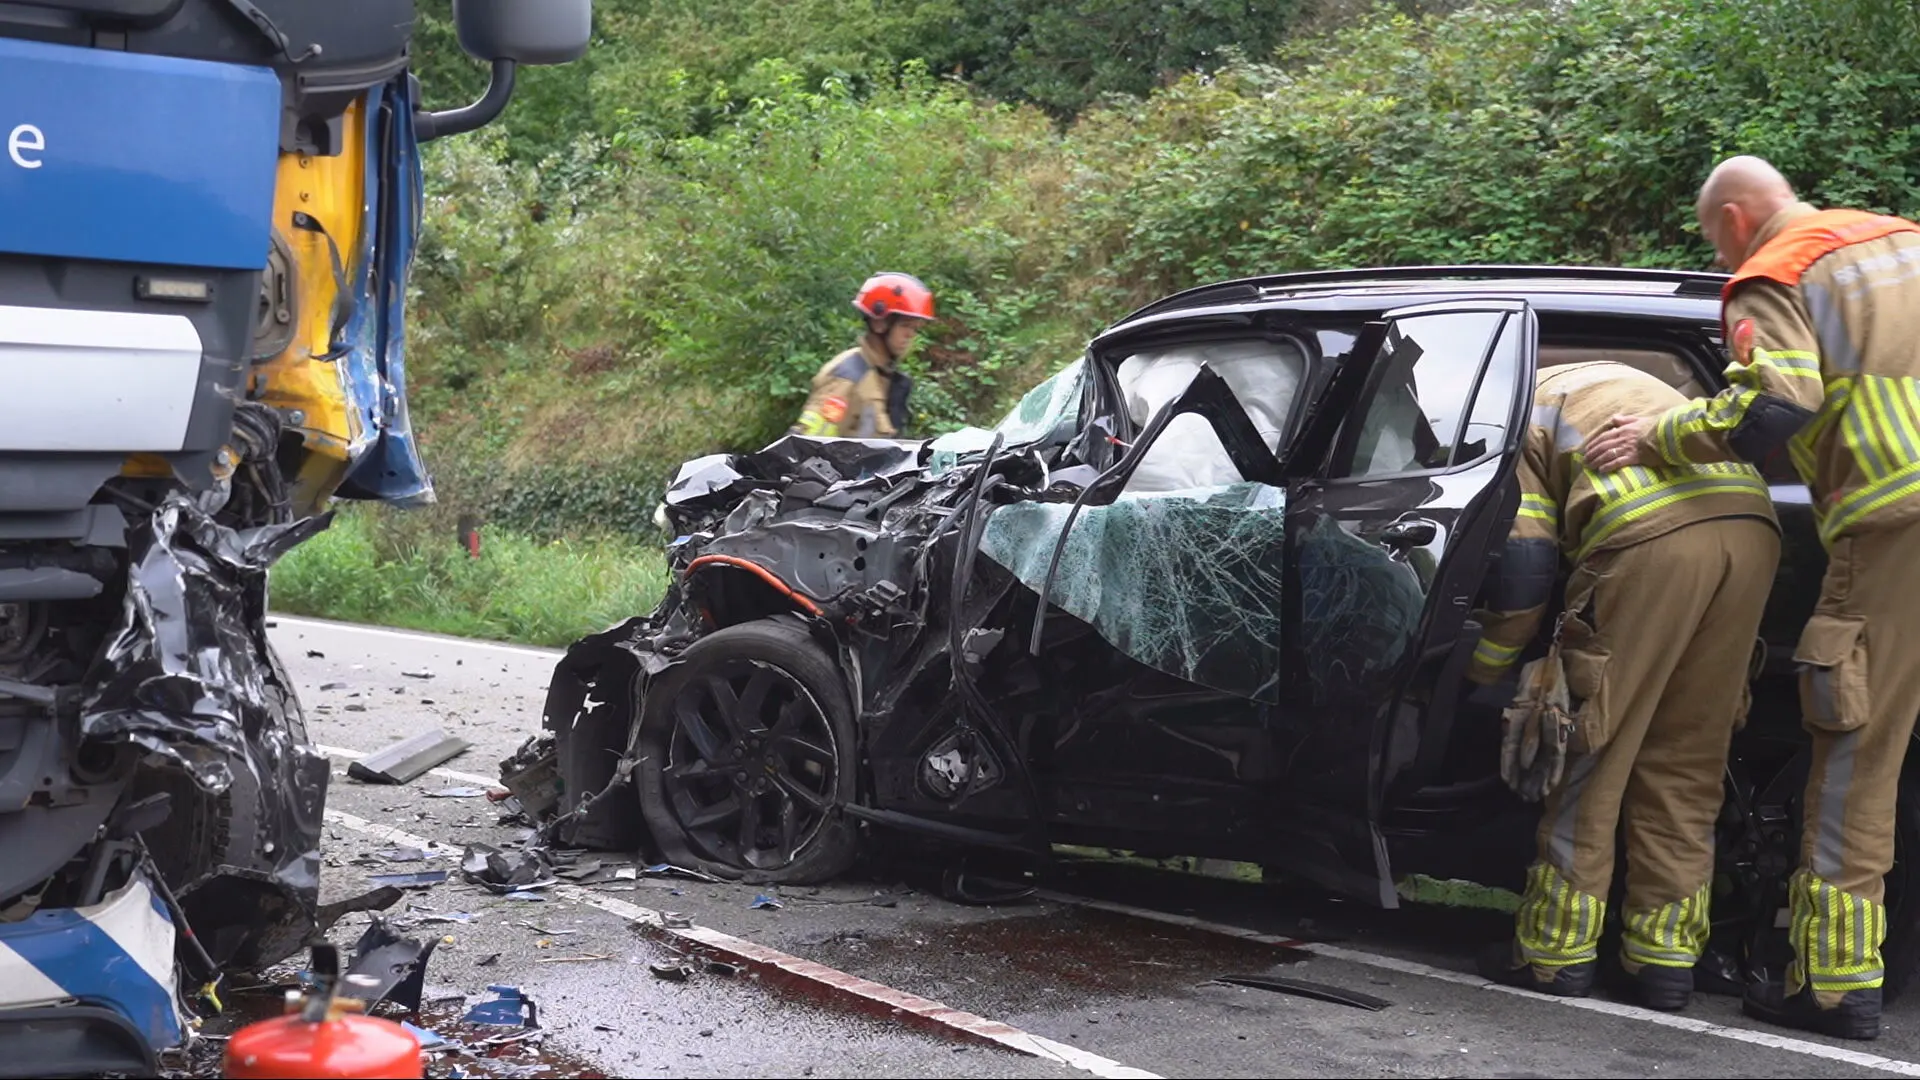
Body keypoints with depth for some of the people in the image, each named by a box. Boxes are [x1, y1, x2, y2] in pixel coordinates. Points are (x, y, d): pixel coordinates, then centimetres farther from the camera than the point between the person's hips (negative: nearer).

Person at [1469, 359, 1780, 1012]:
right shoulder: (1618, 383, 40)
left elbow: (1525, 563, 7)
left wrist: (1483, 672, 19)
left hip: (1652, 534, -6)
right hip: (1753, 521, 7)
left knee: (1591, 747, 4)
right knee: (1687, 763, 13)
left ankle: (1555, 951, 9)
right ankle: (1667, 957, 14)